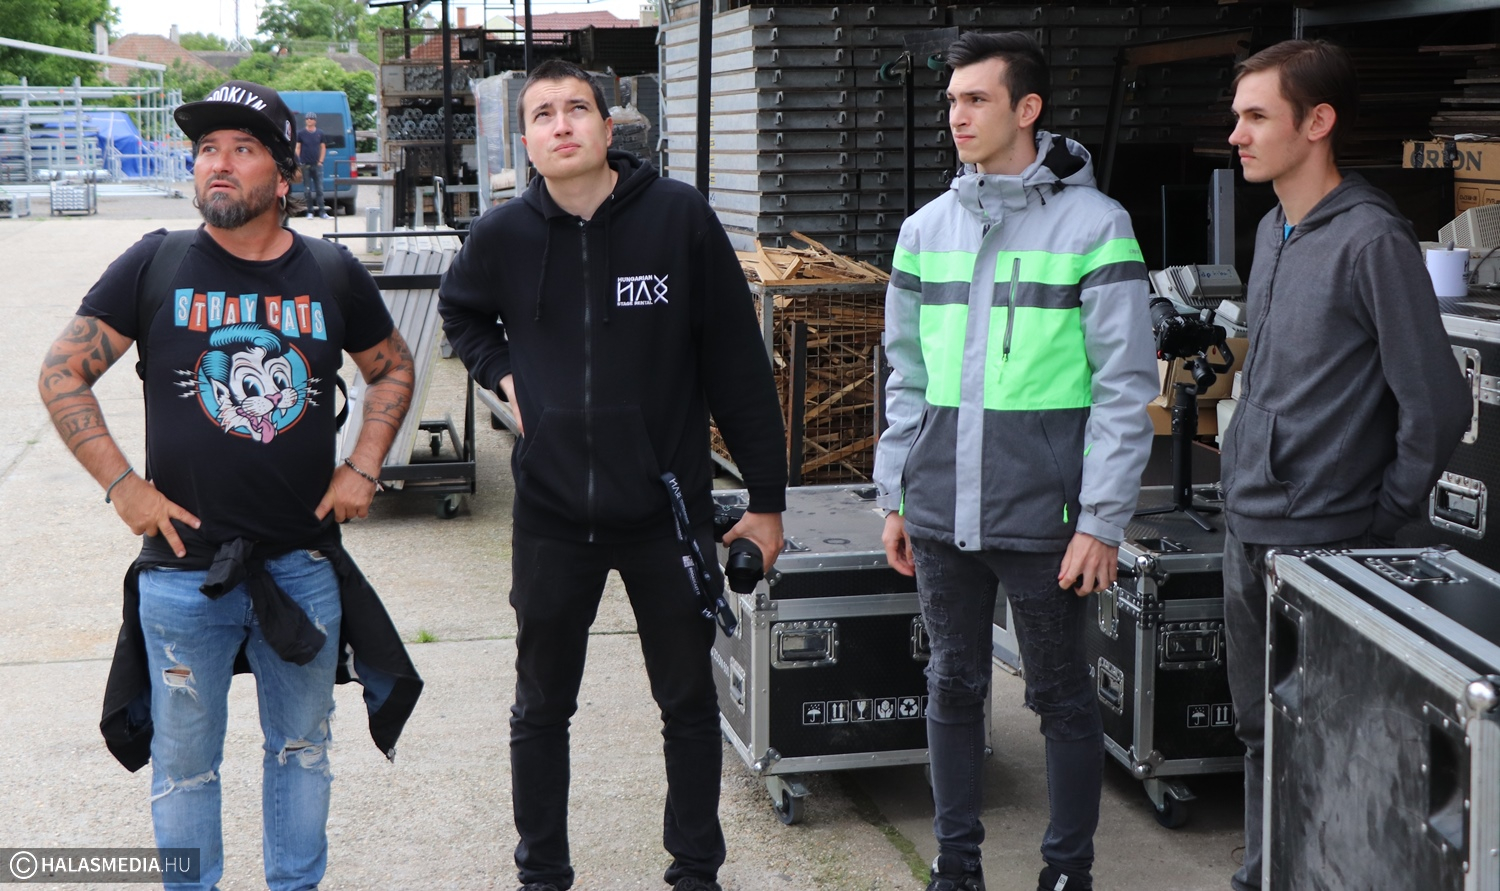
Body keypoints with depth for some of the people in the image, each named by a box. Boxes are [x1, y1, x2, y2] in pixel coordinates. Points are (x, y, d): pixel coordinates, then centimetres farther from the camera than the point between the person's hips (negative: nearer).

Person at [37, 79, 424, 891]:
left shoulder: (332, 275, 2)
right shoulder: (154, 267, -3)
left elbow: (392, 368, 17)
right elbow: (62, 374, 0)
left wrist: (363, 469, 5)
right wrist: (121, 485, -8)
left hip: (305, 564, 2)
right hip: (182, 569, -2)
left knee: (302, 748, 16)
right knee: (184, 760, 10)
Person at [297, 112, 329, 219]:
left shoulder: (320, 134, 6)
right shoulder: (300, 133, 2)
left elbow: (323, 148, 11)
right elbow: (297, 148, 2)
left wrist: (320, 161, 1)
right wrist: (298, 162, -6)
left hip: (317, 165, 1)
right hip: (305, 165, -1)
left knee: (319, 189, -2)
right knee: (307, 190, 2)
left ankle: (322, 212, -3)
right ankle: (310, 212, 7)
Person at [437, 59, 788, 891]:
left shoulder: (679, 216, -10)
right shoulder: (504, 235, -3)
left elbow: (738, 363, -6)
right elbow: (460, 311, 20)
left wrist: (767, 497, -4)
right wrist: (502, 372, 0)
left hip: (667, 509, -1)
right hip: (552, 516, 2)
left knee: (689, 703, 11)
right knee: (542, 709, 13)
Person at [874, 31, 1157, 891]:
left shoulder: (1093, 224, -6)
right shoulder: (926, 229, 9)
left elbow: (1126, 386, -8)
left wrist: (1102, 520, -12)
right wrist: (896, 497, 10)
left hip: (1041, 514, -4)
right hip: (941, 513, 5)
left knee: (1062, 697, 9)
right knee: (954, 689, 14)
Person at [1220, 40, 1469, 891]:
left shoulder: (1371, 240, -15)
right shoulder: (1273, 230, 11)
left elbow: (1437, 404, -16)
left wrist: (1383, 517, -8)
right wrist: (1253, 485, 15)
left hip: (1324, 541, -8)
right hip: (1250, 527, 8)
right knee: (1261, 726, 18)